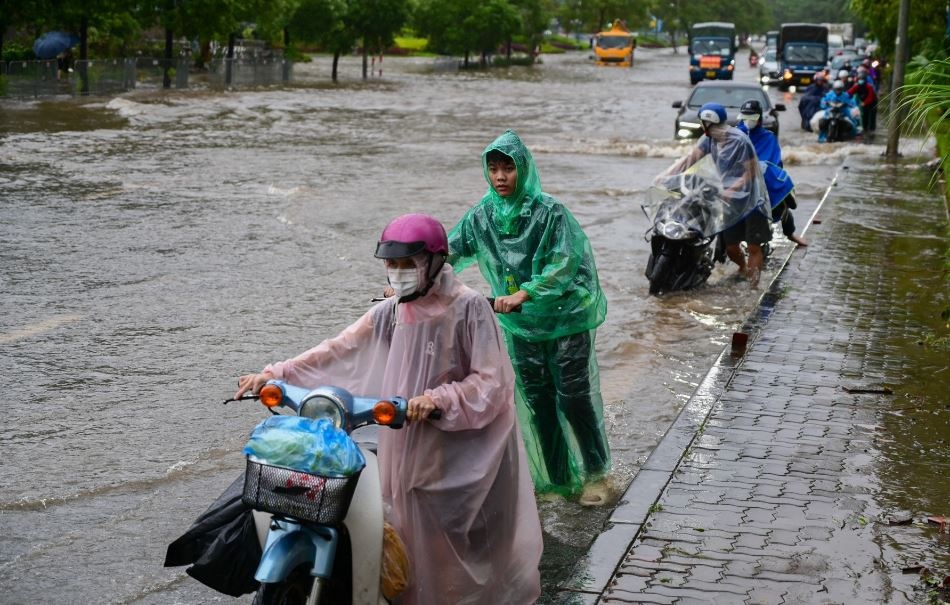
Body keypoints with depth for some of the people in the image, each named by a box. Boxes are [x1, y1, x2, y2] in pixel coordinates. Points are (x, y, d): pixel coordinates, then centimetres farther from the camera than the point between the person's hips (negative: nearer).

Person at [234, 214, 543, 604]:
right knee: (419, 545, 10)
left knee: (469, 548, 3)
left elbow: (490, 382, -17)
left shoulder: (469, 308, -13)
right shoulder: (392, 312, 4)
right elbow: (340, 350, 2)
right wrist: (276, 375, -7)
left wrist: (440, 400, -31)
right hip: (412, 450, 5)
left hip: (467, 450, -5)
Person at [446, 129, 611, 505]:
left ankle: (596, 474, 13)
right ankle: (557, 477, 22)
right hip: (520, 325, 5)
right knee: (538, 401, 10)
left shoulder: (549, 212, -15)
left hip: (565, 318, -5)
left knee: (574, 398, -3)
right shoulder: (482, 216, 0)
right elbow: (450, 252, 2)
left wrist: (522, 295, -32)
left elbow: (564, 263, -23)